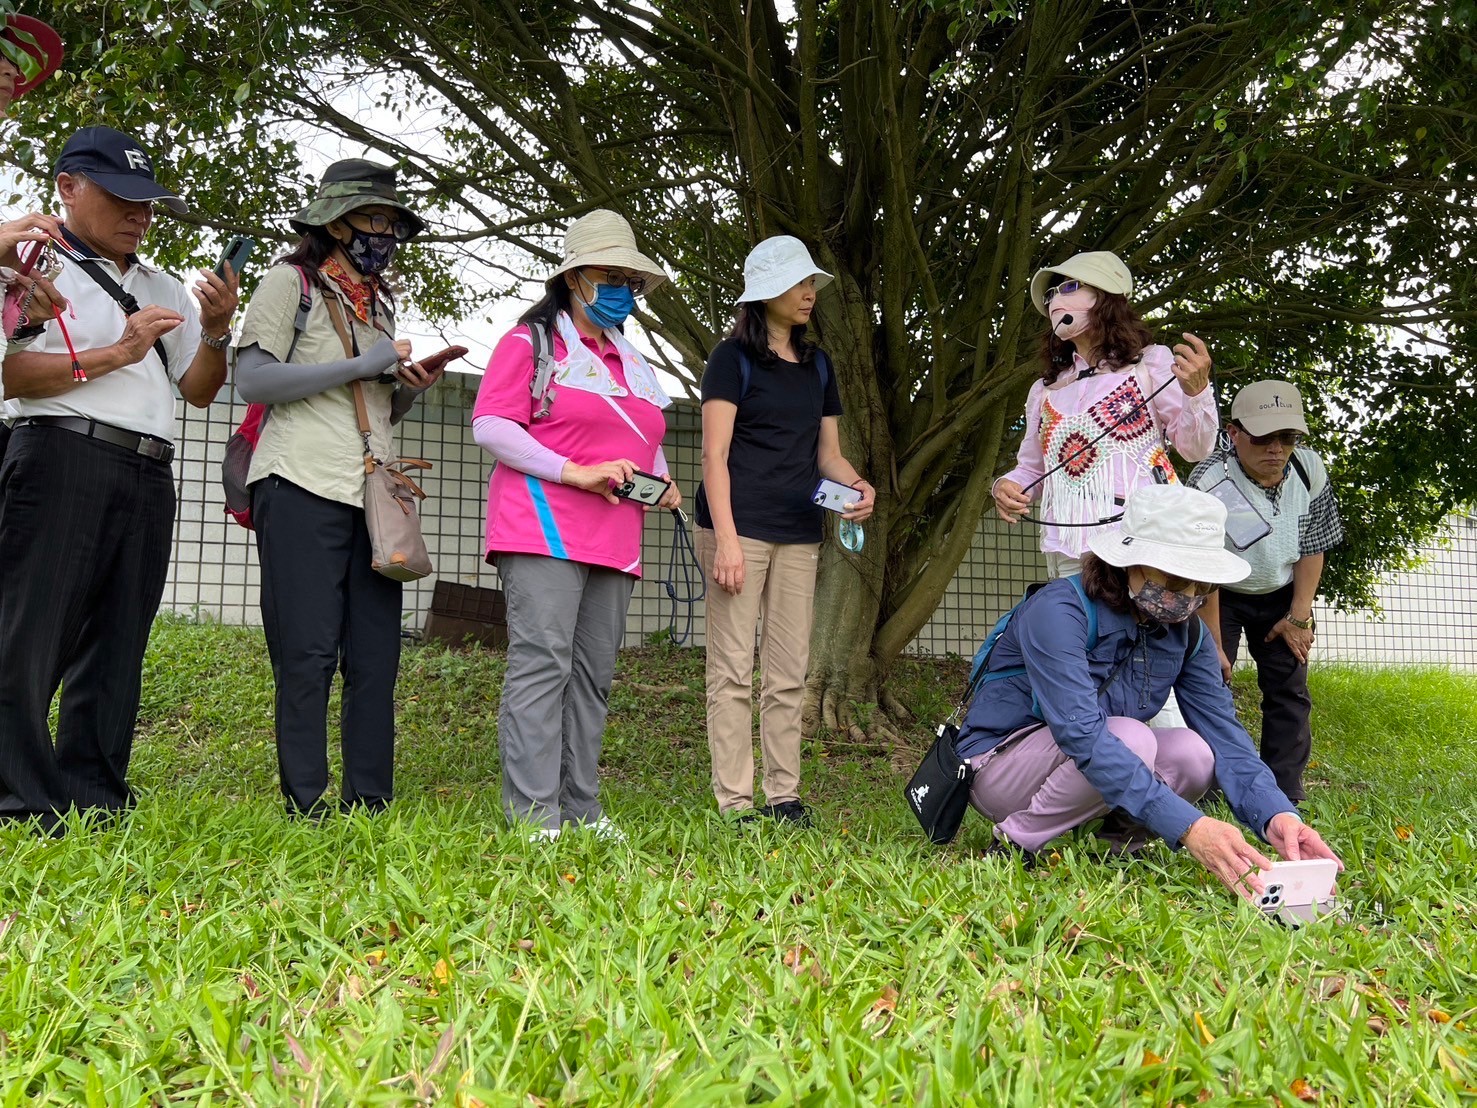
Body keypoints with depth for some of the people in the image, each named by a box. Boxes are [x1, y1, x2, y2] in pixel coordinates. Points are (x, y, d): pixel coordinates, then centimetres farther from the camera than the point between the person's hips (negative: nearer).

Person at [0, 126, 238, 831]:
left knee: (116, 646, 4)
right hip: (63, 458, -6)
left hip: (148, 479, 6)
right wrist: (115, 354, -10)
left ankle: (93, 805, 8)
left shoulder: (163, 289, 25)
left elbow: (199, 390, 22)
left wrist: (215, 330, 4)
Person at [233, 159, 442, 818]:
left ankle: (368, 803, 6)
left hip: (372, 493, 7)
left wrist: (409, 387, 7)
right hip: (303, 488, -6)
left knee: (376, 657, 1)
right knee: (308, 654, -7)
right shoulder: (291, 281, 3)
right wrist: (361, 367, -10)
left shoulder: (378, 301, 24)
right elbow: (252, 380, -9)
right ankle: (306, 806, -1)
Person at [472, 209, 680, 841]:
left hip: (614, 540, 7)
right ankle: (533, 813, -13)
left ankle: (580, 806, 9)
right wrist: (575, 472, -16)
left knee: (593, 674, 5)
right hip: (545, 533, -7)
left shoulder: (632, 363, 25)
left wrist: (662, 482, 9)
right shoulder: (531, 343, 3)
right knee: (543, 663, -14)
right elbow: (489, 425, -8)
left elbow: (646, 446, 33)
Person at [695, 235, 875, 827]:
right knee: (733, 668, -4)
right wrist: (725, 538, -16)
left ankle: (784, 795, 15)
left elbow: (828, 454, 19)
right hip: (740, 527, -6)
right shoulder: (733, 357, -1)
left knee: (789, 672, 8)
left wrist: (857, 485, -4)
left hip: (798, 534, 6)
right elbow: (715, 453, -7)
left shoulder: (817, 364, 17)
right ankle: (735, 802, 0)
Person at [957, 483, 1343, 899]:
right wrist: (1187, 826, -47)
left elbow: (1223, 732, -12)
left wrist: (1276, 815, -32)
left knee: (1193, 753, -20)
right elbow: (1082, 736, -39)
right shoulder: (1059, 611, -27)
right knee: (1132, 738, -32)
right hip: (1000, 766, -6)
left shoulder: (1185, 633, -4)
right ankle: (1015, 845, -15)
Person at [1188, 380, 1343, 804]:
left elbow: (1312, 548, -1)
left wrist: (1298, 615, -5)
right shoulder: (1210, 481, -28)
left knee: (1290, 690, 0)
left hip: (1280, 594, 4)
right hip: (1221, 595, -4)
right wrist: (1214, 646, -21)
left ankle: (1286, 796, 6)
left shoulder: (1310, 471, -14)